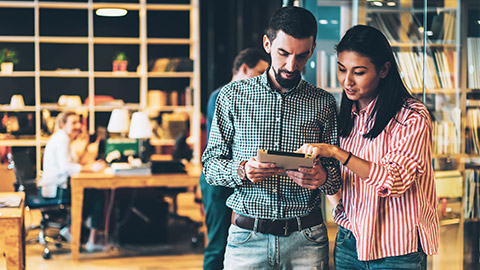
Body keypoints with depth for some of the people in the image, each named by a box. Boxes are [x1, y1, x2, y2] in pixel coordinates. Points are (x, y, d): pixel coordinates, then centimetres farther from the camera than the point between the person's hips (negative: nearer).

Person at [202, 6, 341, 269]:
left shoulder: (324, 104, 4)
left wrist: (322, 176, -19)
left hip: (306, 239, 1)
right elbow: (211, 165, 2)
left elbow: (339, 174, 4)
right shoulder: (233, 95, 2)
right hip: (247, 236, 0)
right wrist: (242, 171, -19)